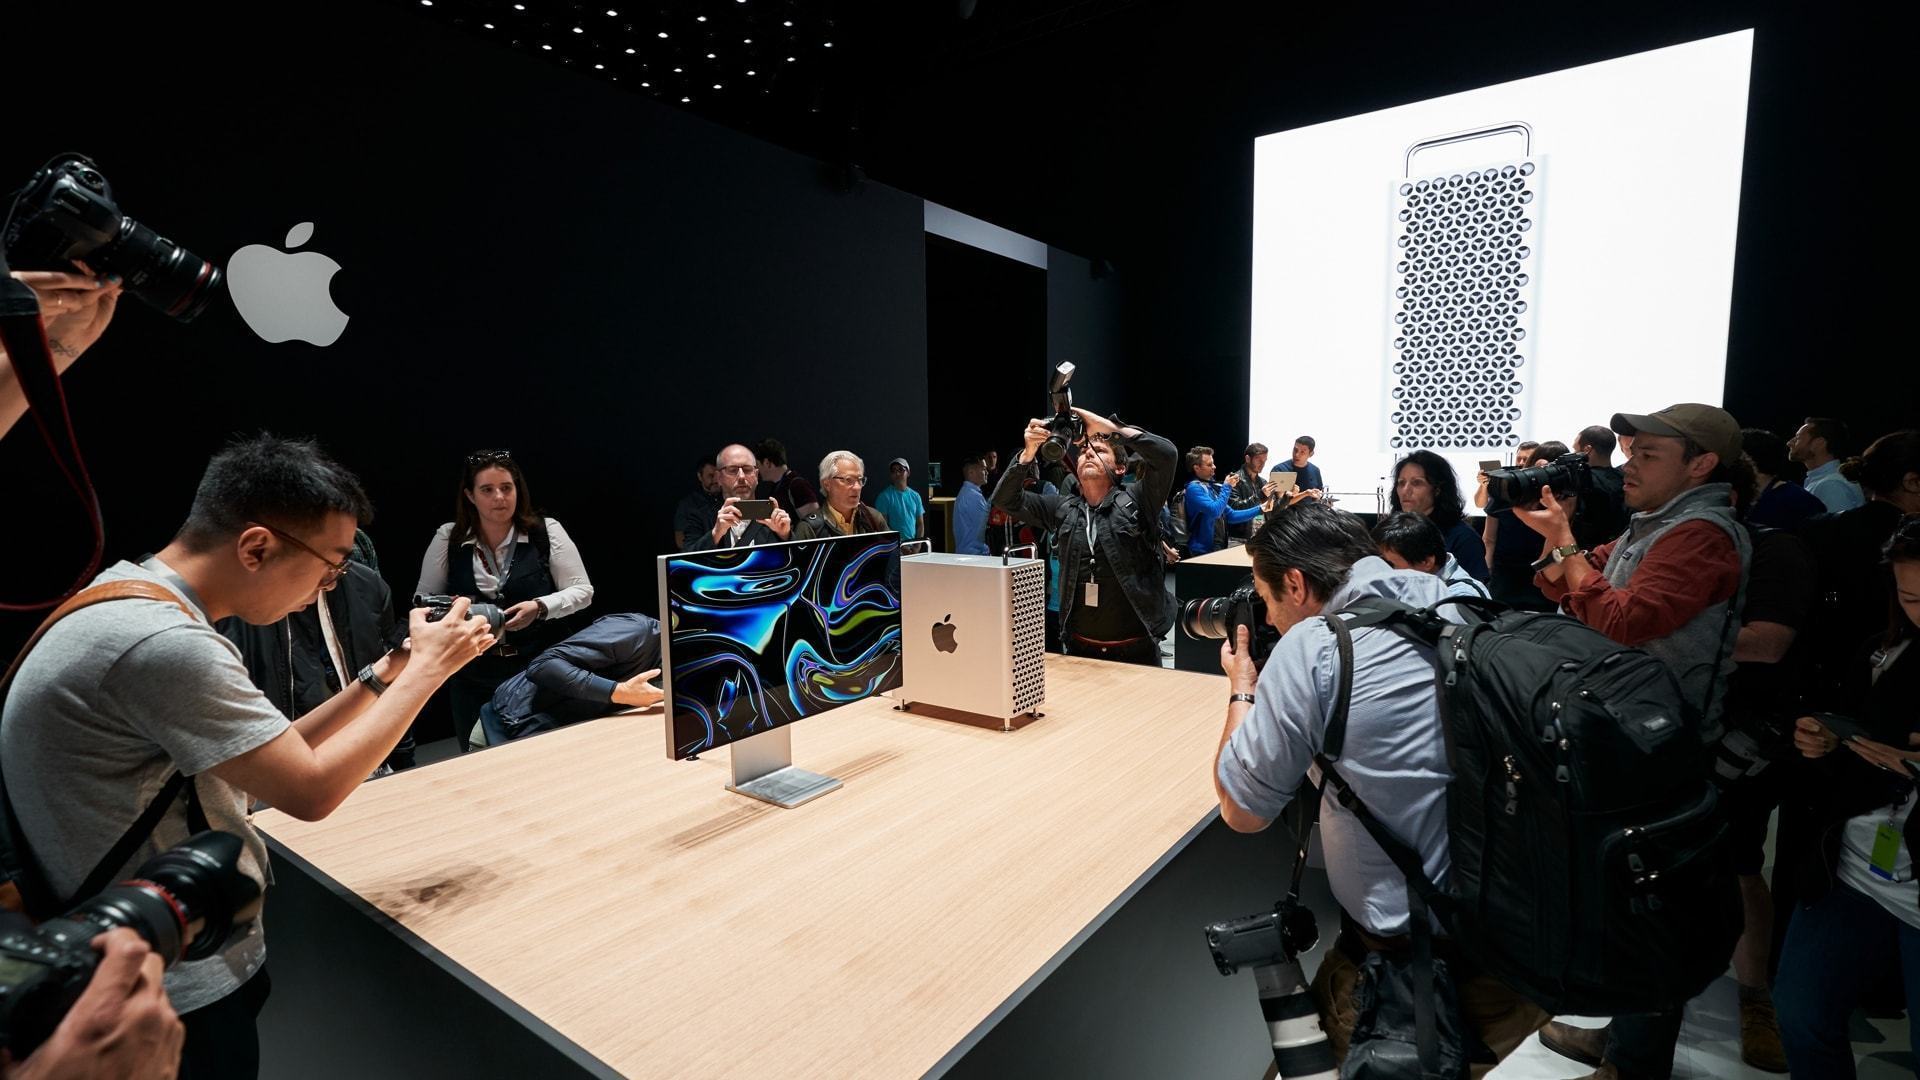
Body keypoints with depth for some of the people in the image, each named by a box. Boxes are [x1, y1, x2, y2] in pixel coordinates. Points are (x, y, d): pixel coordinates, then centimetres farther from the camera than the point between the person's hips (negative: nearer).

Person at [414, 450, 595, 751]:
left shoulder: (547, 531, -5)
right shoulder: (447, 538, 1)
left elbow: (582, 590, -2)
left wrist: (540, 608, -19)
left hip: (541, 672, -2)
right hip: (474, 680, 2)